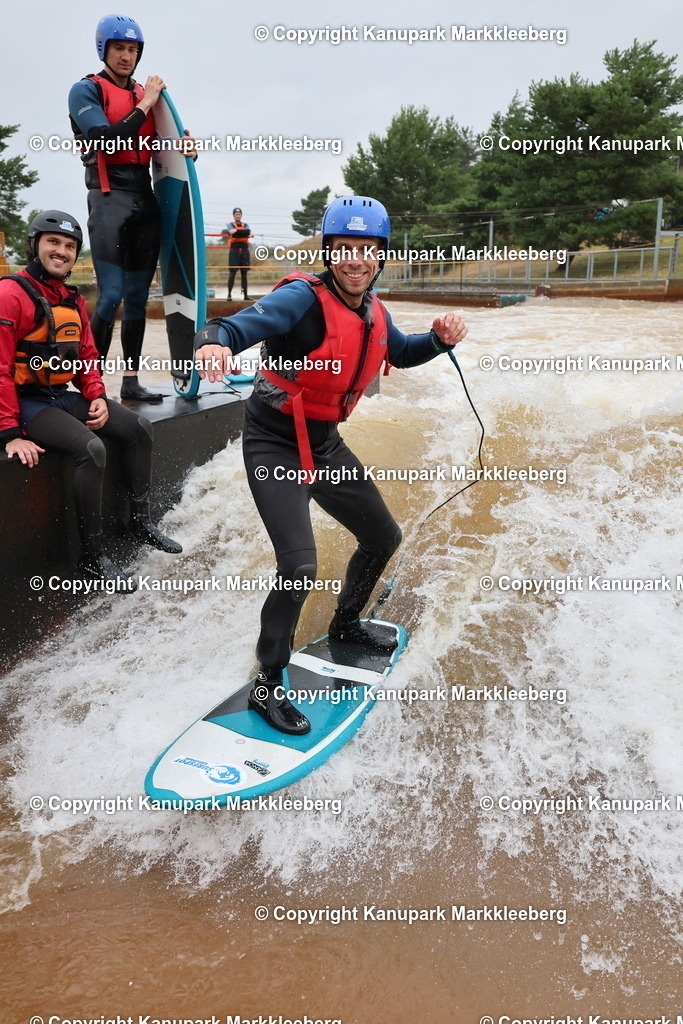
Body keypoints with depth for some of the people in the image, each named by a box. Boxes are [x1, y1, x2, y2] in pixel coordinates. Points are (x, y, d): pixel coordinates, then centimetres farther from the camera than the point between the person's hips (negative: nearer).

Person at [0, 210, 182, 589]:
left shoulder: (74, 300, 12)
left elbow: (87, 357, 16)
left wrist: (97, 397, -3)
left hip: (63, 396, 8)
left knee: (139, 427, 0)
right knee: (91, 448, -29)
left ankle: (140, 521, 12)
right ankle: (92, 555, -17)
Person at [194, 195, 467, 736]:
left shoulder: (373, 312, 3)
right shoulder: (304, 297, -20)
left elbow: (400, 352, 21)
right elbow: (240, 326, -33)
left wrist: (440, 338, 1)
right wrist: (213, 343, -57)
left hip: (325, 444, 8)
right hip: (275, 445, -8)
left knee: (384, 536, 17)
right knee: (299, 566, -20)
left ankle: (346, 624, 43)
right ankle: (268, 687, 1)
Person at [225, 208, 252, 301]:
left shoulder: (245, 225, 15)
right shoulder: (230, 225, 9)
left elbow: (248, 232, -8)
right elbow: (231, 231, -14)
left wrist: (236, 231, -16)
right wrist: (242, 233, -26)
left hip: (244, 250, 3)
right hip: (234, 249, -3)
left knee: (244, 273, 5)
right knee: (232, 272, -7)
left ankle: (245, 294, 7)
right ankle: (229, 294, -6)